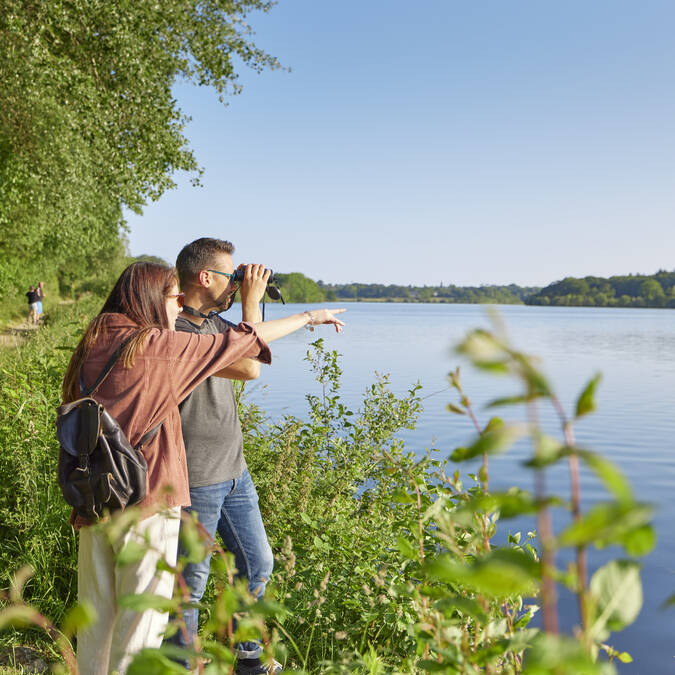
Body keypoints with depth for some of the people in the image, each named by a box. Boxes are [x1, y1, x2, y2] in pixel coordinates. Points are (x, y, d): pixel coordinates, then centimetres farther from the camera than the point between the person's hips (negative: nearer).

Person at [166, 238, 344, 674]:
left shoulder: (212, 322, 7)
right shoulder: (179, 332, -22)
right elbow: (249, 367, -27)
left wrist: (310, 317, 30)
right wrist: (251, 301, -19)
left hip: (234, 472, 9)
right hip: (196, 480, -9)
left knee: (258, 565, 18)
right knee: (191, 581, 6)